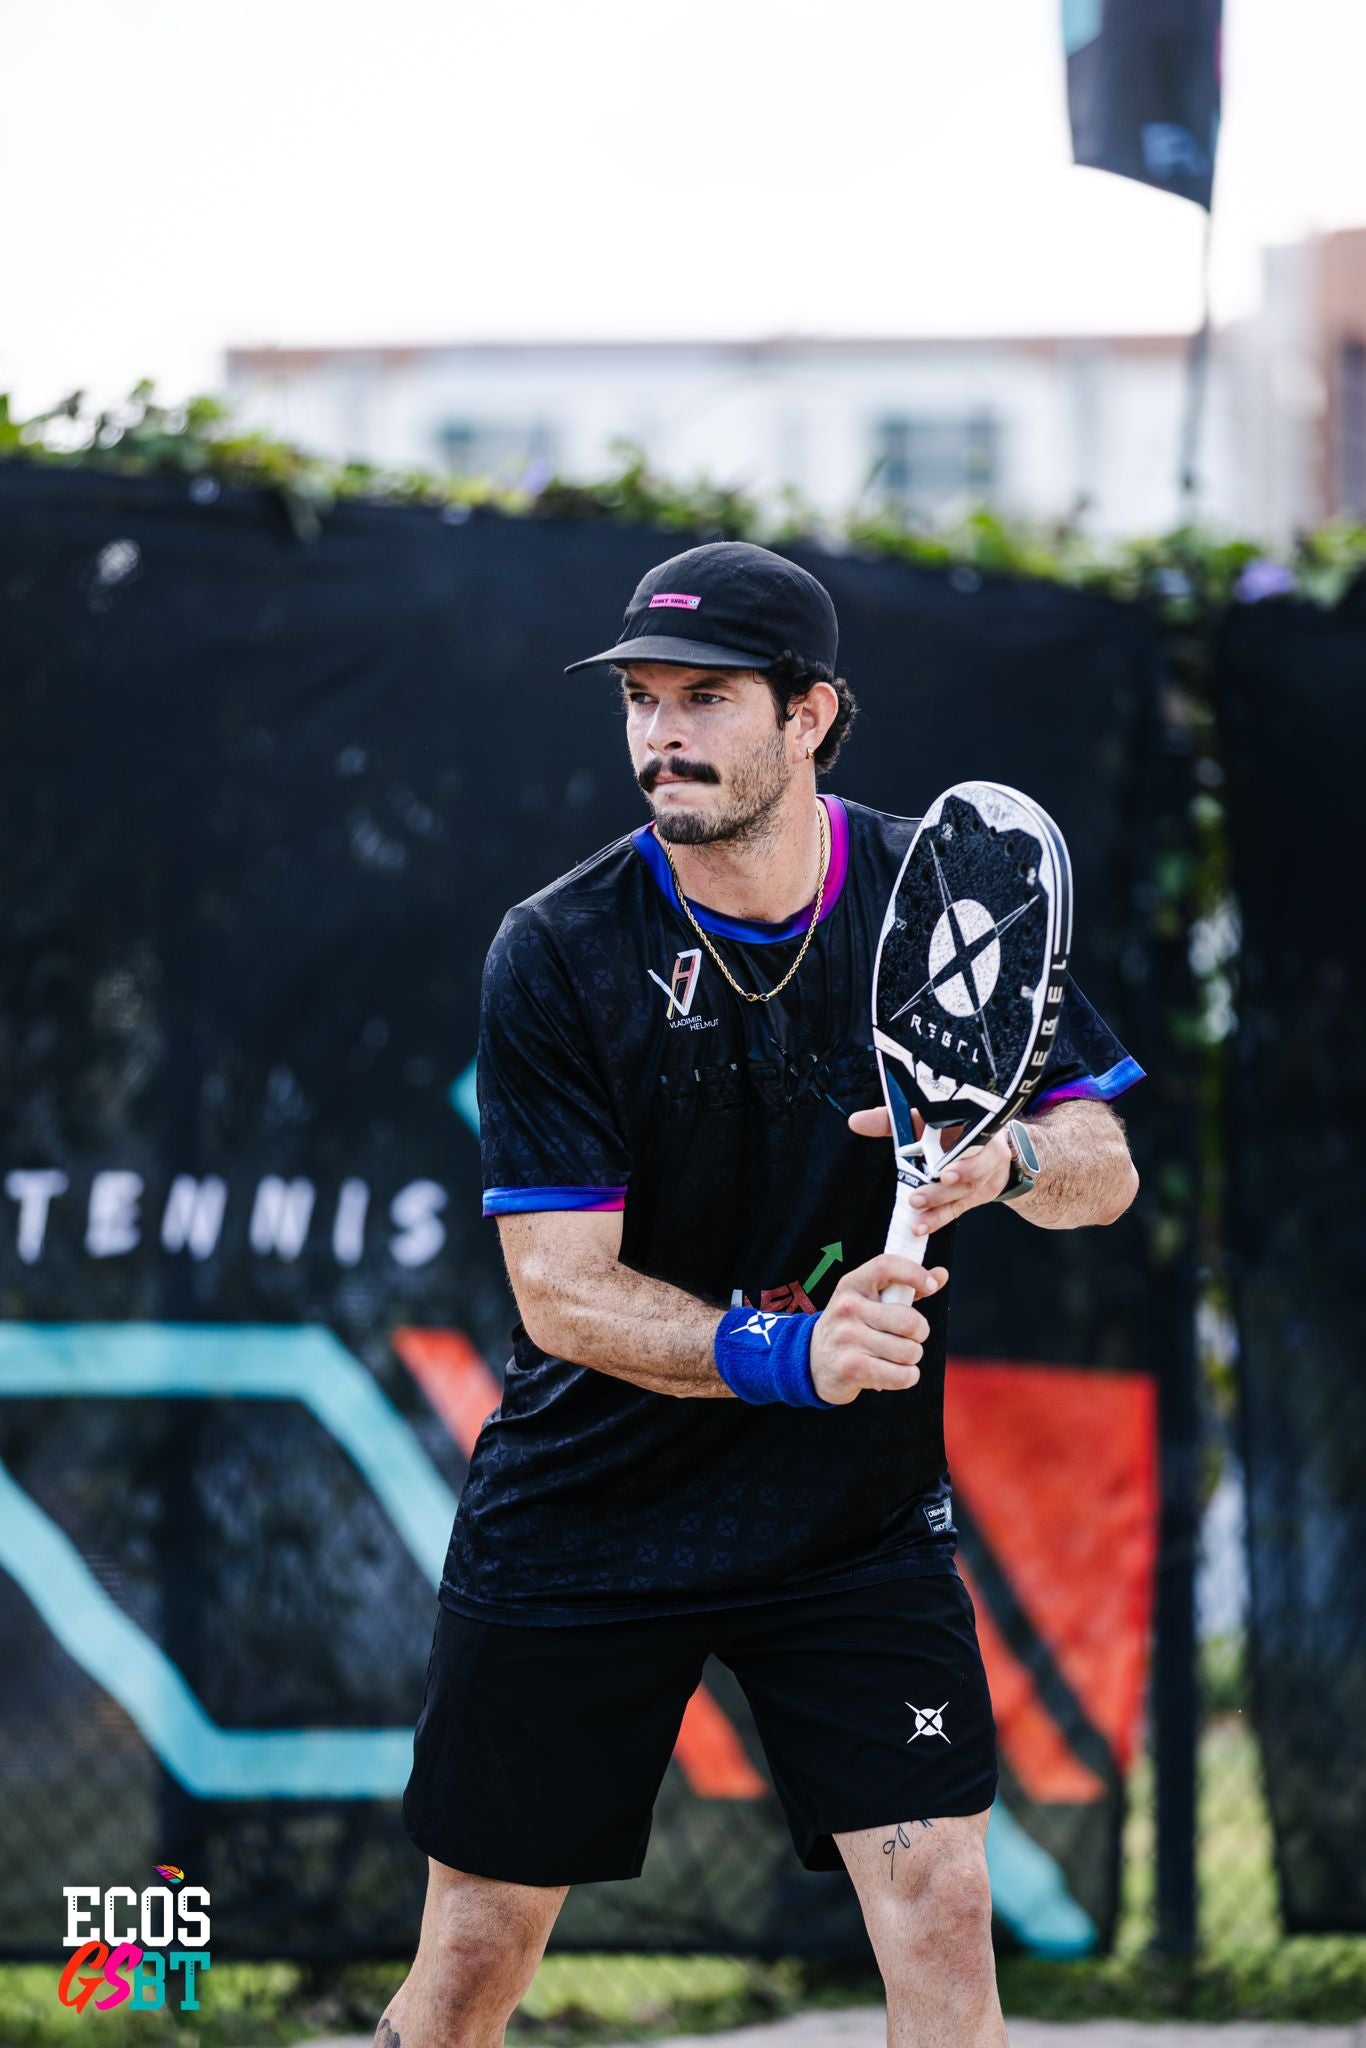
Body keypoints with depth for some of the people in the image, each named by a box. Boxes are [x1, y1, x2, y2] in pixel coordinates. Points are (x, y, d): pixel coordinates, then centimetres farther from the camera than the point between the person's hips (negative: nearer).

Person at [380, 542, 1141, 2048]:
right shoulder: (556, 953, -13)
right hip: (583, 1515, -1)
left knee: (942, 1911, -11)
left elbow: (1104, 1164, 0)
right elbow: (560, 1289, -16)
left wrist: (1007, 1158, -24)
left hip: (861, 1517, 1)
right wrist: (781, 1350, -33)